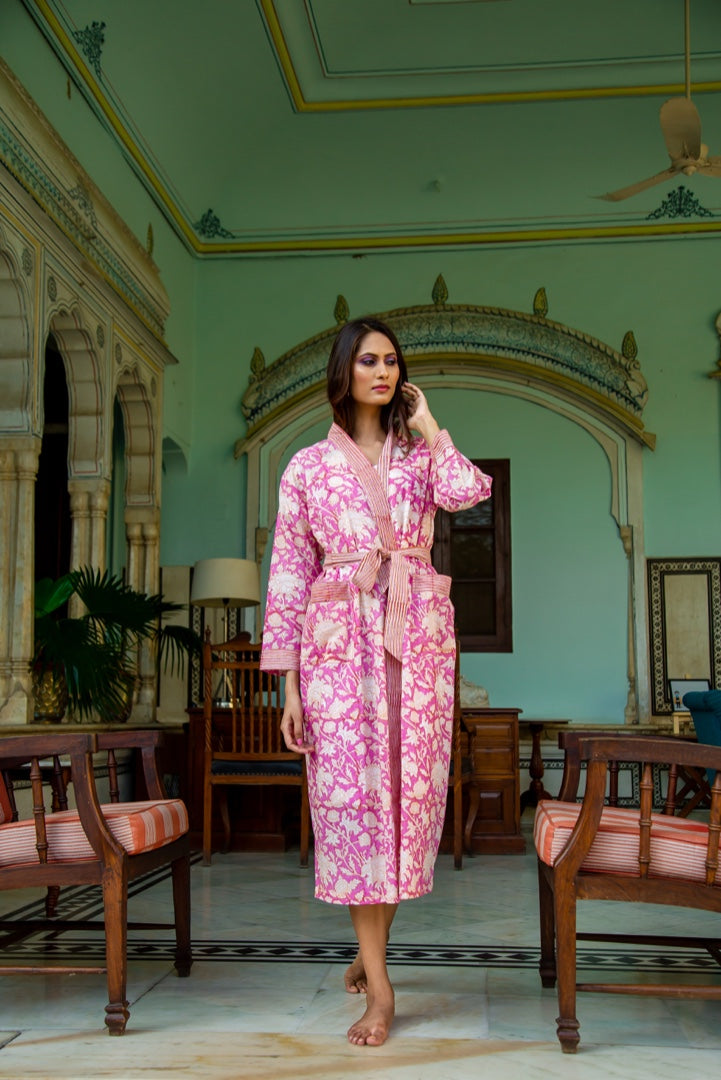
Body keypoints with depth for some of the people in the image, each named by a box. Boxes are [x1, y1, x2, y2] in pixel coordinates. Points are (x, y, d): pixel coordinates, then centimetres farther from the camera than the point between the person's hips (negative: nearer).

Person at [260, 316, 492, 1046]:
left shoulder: (420, 454, 11)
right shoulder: (309, 466, 7)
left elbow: (467, 492, -13)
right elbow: (289, 574, 4)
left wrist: (426, 424, 0)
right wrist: (289, 685, -1)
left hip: (418, 637, 2)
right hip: (339, 638, -1)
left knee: (411, 786, 3)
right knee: (348, 788, -7)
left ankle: (372, 945, 25)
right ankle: (378, 984, 0)